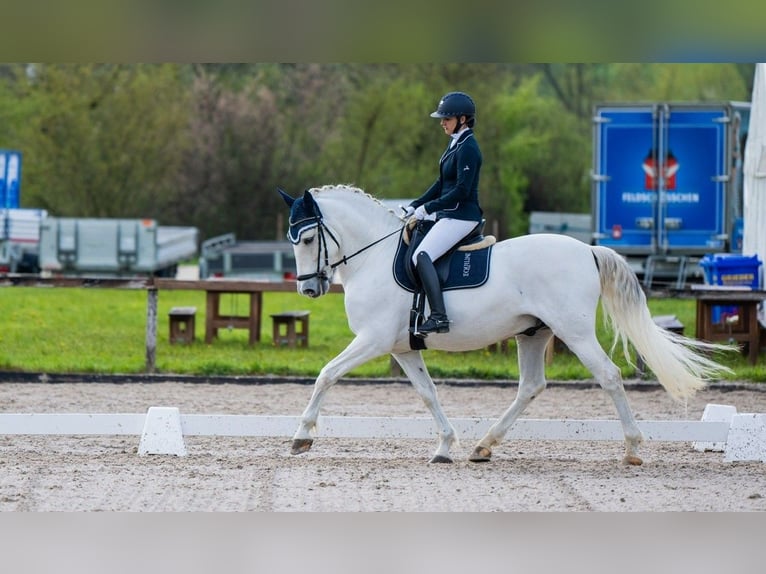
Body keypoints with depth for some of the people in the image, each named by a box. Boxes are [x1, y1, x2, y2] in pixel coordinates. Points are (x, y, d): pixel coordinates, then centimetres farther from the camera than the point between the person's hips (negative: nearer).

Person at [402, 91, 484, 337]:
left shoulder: (468, 149, -16)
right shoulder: (455, 144, 15)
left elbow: (461, 191, -22)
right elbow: (442, 184, 20)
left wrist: (428, 208, -18)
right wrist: (414, 207, 14)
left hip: (462, 216, -11)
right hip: (449, 215, 11)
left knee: (422, 256, -26)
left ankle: (439, 316, -32)